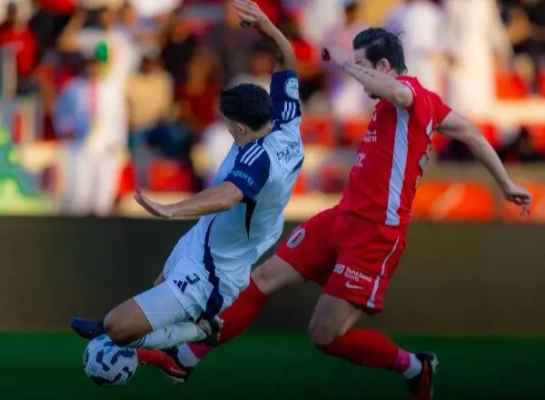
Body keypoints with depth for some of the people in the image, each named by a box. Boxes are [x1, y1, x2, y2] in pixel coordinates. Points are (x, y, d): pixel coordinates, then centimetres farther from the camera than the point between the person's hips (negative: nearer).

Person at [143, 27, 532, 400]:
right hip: (342, 218, 10)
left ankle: (416, 368, 14)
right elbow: (471, 133, 22)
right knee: (263, 280, 5)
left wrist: (342, 61, -26)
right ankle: (187, 356, 11)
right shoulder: (424, 102, 13)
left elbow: (393, 90, -40)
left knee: (326, 335, -7)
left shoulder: (413, 94, -15)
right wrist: (506, 183, 30)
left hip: (374, 234, -10)